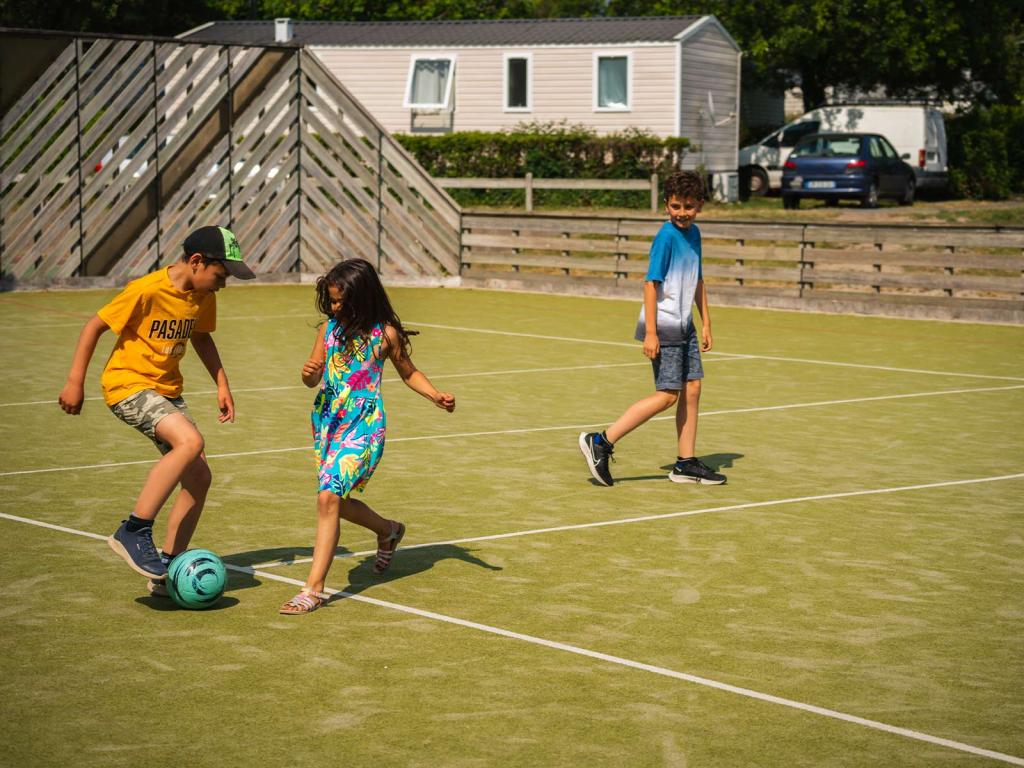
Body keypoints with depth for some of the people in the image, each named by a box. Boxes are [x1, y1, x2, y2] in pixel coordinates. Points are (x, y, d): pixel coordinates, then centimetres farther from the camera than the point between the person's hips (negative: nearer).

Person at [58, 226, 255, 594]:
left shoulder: (203, 296, 2)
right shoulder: (147, 290, -21)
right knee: (190, 441, -31)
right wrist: (75, 382, -13)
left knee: (199, 478, 2)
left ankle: (167, 571, 12)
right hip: (128, 384, -8)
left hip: (167, 390, 8)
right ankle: (134, 532, -21)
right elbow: (94, 326, -13)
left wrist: (222, 384, 12)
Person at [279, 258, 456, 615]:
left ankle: (313, 589, -14)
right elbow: (313, 380, 5)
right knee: (336, 499, 16)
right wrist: (309, 373, -19)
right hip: (328, 421, 6)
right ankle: (388, 530, 46)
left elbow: (408, 373, 10)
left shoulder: (385, 334, -5)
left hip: (363, 424, -6)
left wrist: (436, 396, -5)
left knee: (328, 497, -17)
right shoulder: (329, 329, 4)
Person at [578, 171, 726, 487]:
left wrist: (706, 323, 19)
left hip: (684, 326, 8)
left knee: (692, 389, 7)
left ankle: (686, 463, 15)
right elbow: (651, 283, -18)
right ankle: (600, 442, -8)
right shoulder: (666, 236, -15)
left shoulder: (693, 233, 10)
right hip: (663, 328, -8)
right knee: (667, 395, -10)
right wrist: (650, 332, -21)